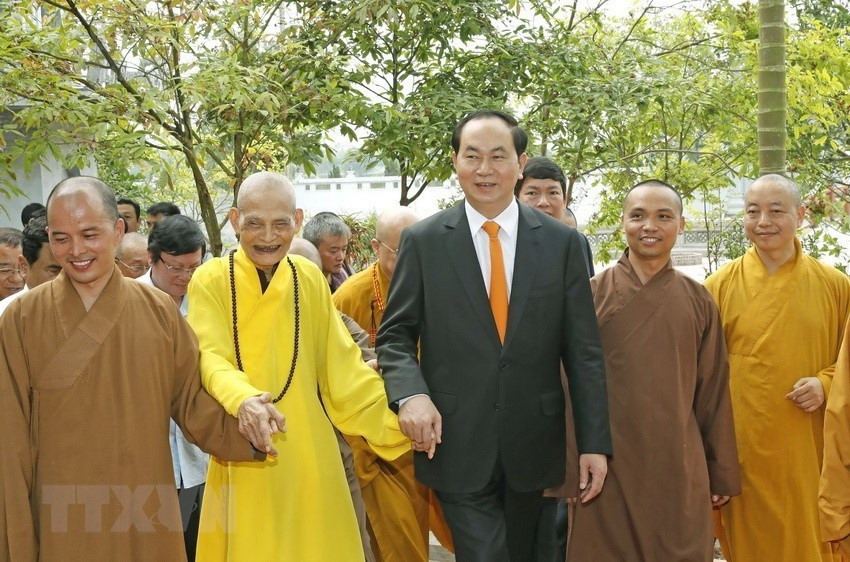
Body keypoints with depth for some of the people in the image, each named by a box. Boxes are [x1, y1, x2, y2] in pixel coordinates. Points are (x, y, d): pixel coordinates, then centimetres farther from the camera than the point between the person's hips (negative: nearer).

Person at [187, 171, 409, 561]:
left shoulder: (310, 280, 3)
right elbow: (211, 359, -17)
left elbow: (342, 365, 3)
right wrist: (243, 400, -38)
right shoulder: (211, 281, -5)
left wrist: (398, 417, -8)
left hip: (307, 451, 3)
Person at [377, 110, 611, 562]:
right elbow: (395, 335, 3)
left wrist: (595, 442, -1)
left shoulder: (561, 242, 2)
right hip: (458, 446, -2)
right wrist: (410, 393, -17)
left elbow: (584, 350, 2)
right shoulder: (423, 241, -1)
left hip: (533, 445, 2)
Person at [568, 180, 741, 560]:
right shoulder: (593, 294, -2)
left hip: (681, 470, 2)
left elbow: (714, 391, 8)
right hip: (610, 468, -1)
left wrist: (722, 473, 10)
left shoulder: (699, 301, 4)